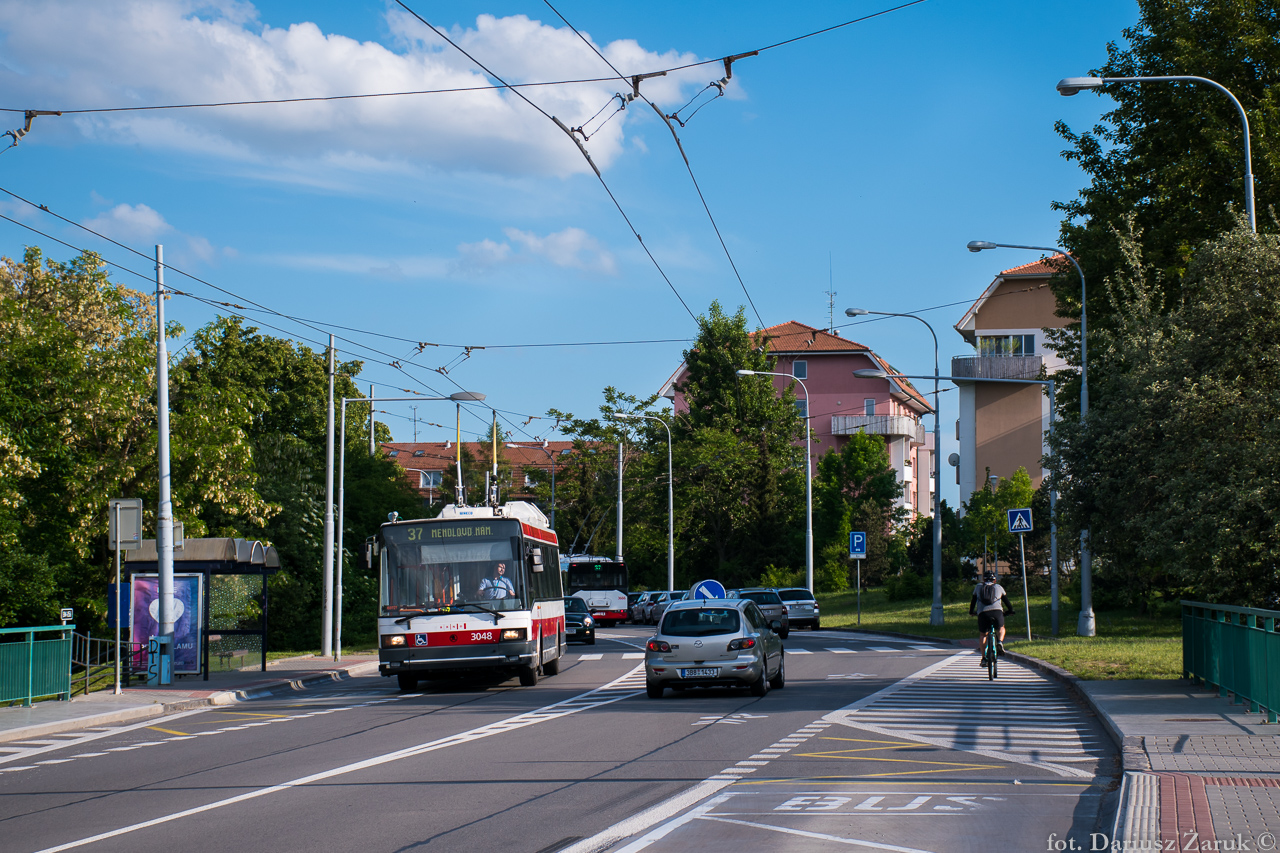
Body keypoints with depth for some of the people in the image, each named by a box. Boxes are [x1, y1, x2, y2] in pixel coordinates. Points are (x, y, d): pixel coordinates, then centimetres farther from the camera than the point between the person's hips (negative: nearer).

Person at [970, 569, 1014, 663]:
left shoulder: (978, 587, 25)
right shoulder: (999, 587, 24)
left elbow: (973, 601, 30)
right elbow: (1006, 600, 32)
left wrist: (971, 612, 45)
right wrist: (1010, 610, 46)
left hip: (982, 613, 0)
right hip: (997, 611, 0)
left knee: (983, 635, 18)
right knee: (1001, 629, 28)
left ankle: (984, 658, 9)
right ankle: (1000, 642, -3)